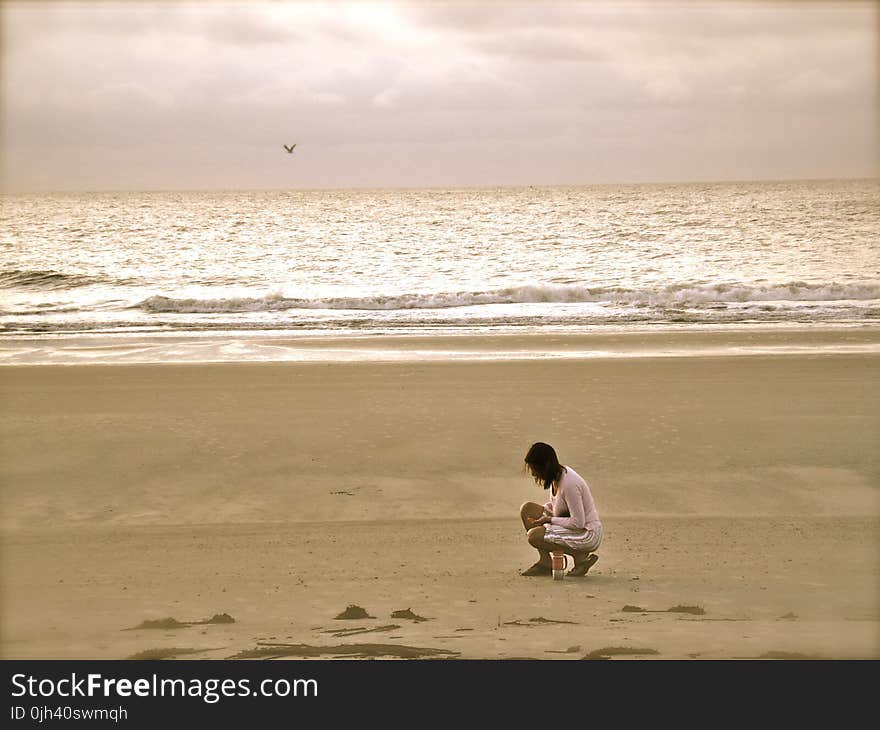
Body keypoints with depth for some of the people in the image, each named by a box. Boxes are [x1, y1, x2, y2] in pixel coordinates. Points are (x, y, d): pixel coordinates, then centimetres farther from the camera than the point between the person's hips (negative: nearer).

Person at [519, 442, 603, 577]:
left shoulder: (569, 484, -27)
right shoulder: (557, 474, 1)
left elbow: (578, 522, -26)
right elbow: (555, 505, 19)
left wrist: (549, 519, -17)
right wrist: (543, 512, 0)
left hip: (587, 535, -10)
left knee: (534, 536, -24)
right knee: (527, 509, 3)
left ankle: (581, 556, -8)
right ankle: (544, 562, 4)